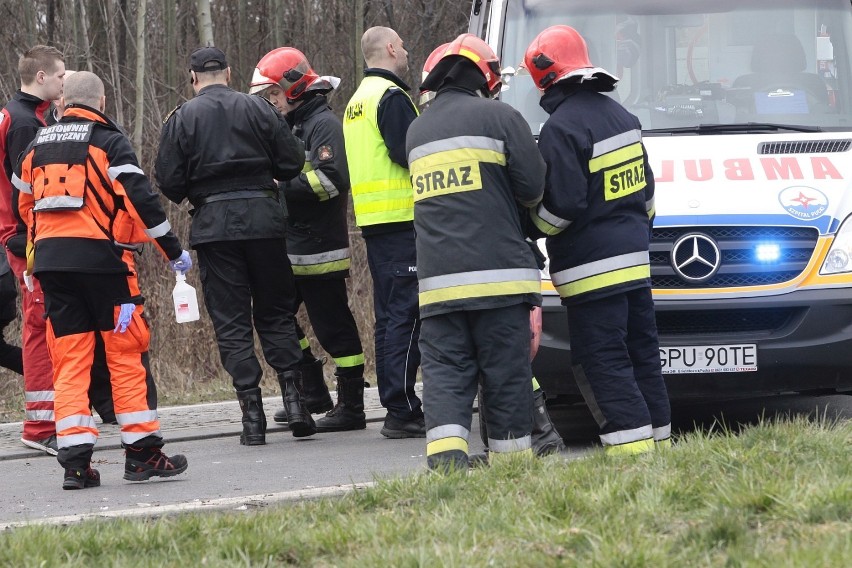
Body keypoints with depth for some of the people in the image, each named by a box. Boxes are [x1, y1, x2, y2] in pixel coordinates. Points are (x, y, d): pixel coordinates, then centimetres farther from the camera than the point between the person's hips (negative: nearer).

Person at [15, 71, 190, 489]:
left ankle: (75, 459, -2)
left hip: (50, 260, 5)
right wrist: (173, 250, -4)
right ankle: (143, 451, 3)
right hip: (99, 255, -5)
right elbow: (140, 199, -10)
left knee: (69, 360, 6)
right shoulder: (108, 141, -2)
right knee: (125, 352, 2)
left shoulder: (37, 147, 16)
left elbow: (26, 208, 23)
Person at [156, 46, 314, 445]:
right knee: (275, 312, 12)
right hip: (263, 217, 2)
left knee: (231, 321, 2)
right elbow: (292, 162, 1)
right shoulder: (258, 109, 3)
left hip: (214, 225, -1)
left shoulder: (182, 119, -1)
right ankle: (293, 398, 0)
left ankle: (252, 413, -4)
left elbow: (169, 183, -4)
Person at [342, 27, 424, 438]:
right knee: (405, 316, -10)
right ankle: (402, 412, -13)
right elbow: (411, 154, -19)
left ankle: (395, 407, 14)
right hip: (401, 218, -10)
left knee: (389, 317, 12)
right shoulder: (391, 97, -11)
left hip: (373, 220, 10)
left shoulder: (358, 101, 19)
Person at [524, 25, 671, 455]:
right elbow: (647, 187, 20)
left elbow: (562, 205, -19)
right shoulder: (620, 115, 12)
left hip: (592, 270, -9)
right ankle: (658, 439, 15)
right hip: (634, 259, 9)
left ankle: (632, 443, -13)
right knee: (640, 353, 12)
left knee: (601, 362, -7)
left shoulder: (561, 127, -16)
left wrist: (531, 225, -1)